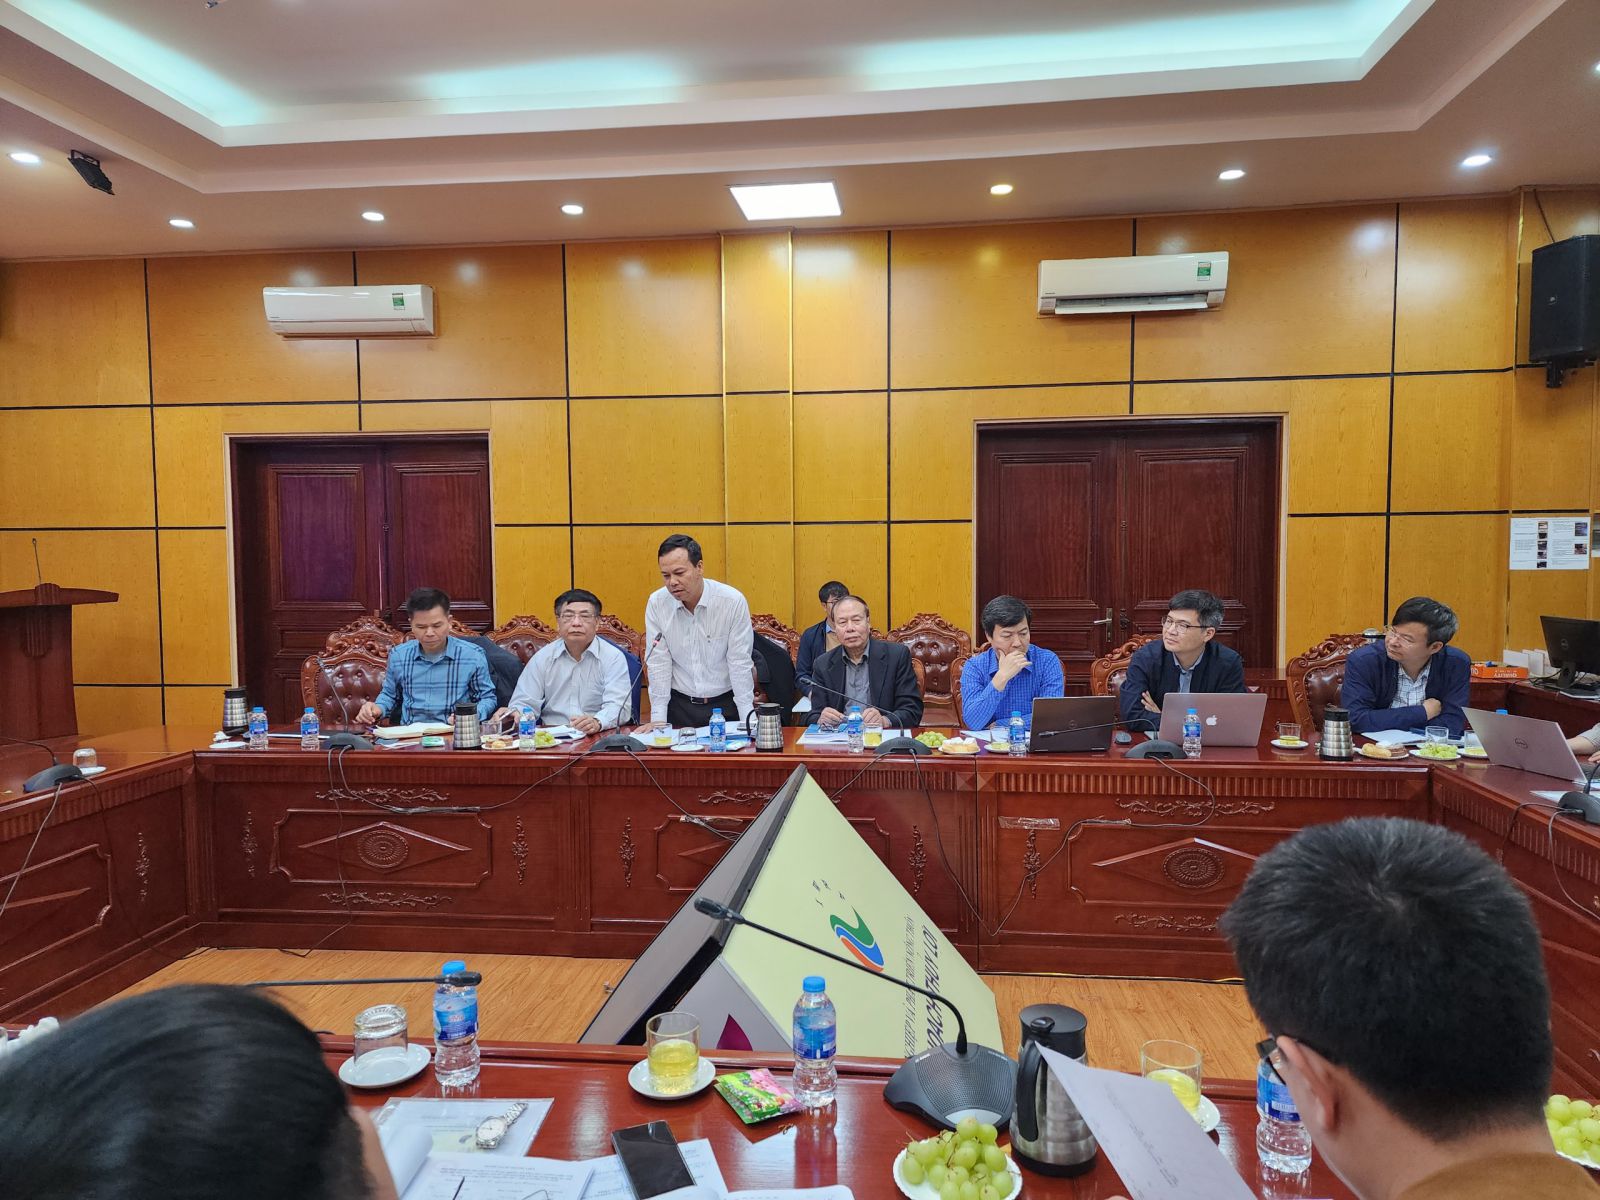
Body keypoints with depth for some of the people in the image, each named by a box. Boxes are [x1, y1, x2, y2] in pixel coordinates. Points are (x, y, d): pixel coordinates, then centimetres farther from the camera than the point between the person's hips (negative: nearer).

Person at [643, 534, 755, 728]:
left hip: (726, 705, -1)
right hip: (679, 705, 1)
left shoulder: (733, 601, -9)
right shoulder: (656, 603, -3)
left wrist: (748, 720, -10)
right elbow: (658, 664, -2)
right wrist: (658, 718, -5)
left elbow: (740, 663, -7)